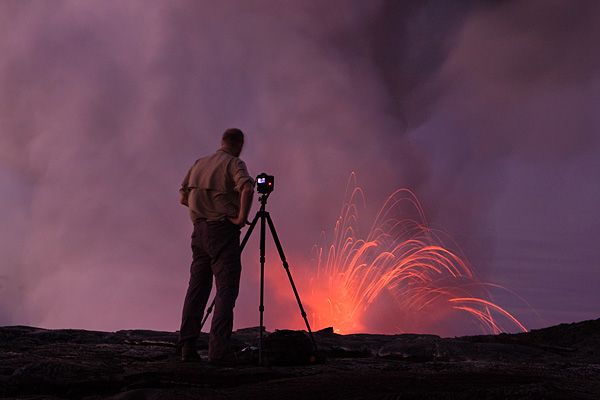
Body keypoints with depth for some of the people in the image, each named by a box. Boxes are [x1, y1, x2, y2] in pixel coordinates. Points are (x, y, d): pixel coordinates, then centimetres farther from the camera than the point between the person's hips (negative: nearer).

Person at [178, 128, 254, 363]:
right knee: (226, 289, -7)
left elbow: (183, 198, 19)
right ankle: (218, 350, -16)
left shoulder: (199, 164, 15)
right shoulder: (234, 164, -5)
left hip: (199, 230, 6)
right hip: (222, 230, -6)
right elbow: (247, 188, -24)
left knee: (197, 288, 10)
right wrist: (242, 217, -15)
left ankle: (187, 347, 8)